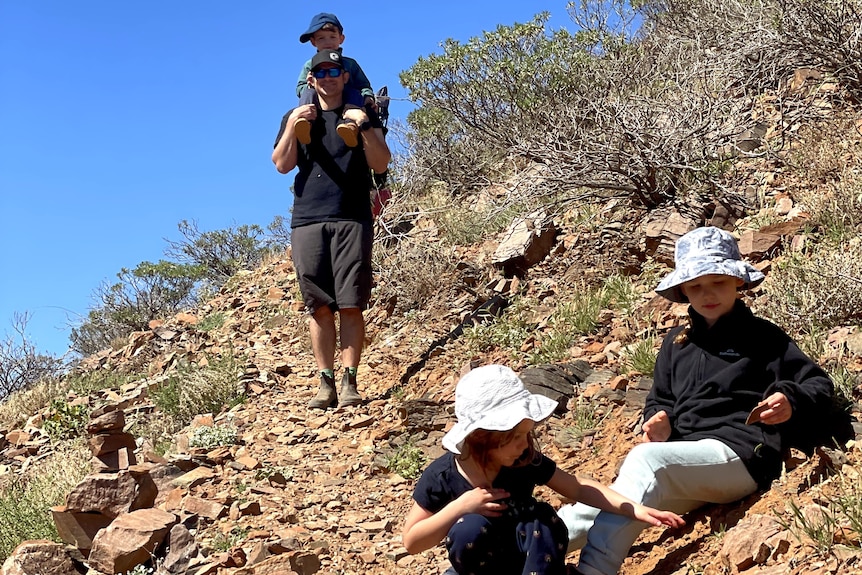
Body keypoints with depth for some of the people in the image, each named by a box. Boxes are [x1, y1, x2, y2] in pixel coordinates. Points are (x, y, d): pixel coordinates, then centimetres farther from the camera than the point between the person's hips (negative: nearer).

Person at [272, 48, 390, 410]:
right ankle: (326, 383, 0)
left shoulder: (363, 116, 14)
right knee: (319, 307, -1)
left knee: (350, 305, -8)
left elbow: (380, 165, 1)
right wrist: (292, 126, -10)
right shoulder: (296, 118, 18)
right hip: (307, 221, 2)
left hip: (352, 220, -2)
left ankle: (350, 382, -7)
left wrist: (365, 128, -13)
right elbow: (282, 165, 4)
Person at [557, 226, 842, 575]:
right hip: (683, 463, 6)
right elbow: (660, 399, 29)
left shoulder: (763, 337, 10)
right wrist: (660, 418, 4)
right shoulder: (677, 342, 24)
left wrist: (792, 402, -16)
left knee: (645, 458, -34)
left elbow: (819, 386, 7)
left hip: (739, 454, -5)